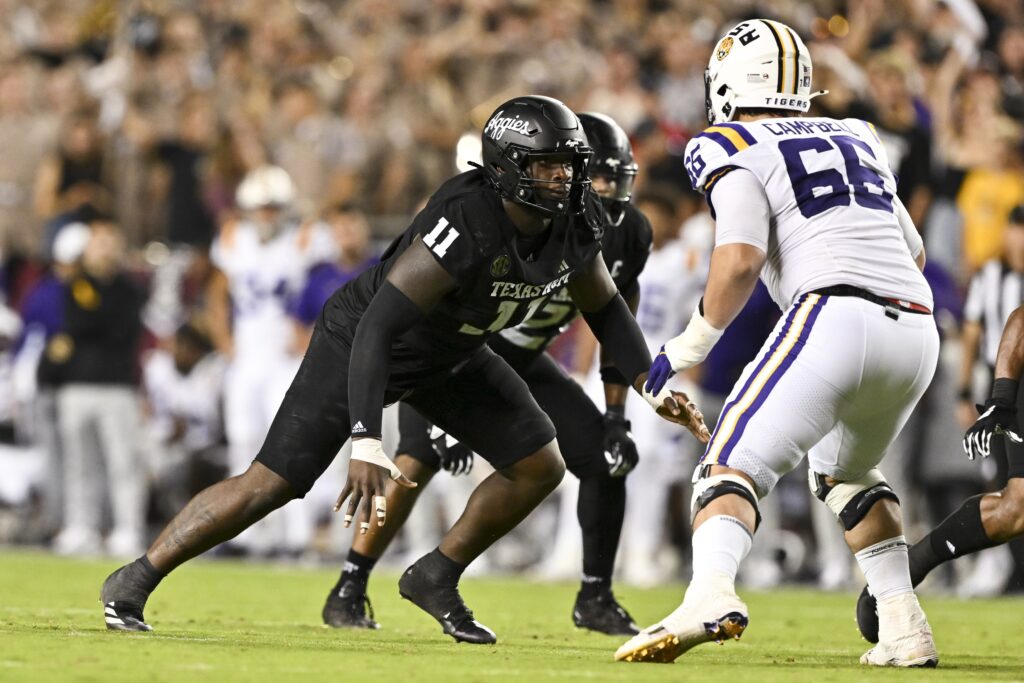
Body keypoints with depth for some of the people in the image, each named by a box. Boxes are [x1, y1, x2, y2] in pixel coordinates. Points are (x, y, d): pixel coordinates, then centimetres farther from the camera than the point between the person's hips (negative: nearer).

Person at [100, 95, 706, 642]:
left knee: (540, 467, 1)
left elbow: (604, 307, 6)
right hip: (364, 342, -7)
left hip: (448, 352, 8)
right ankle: (134, 584, 2)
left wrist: (652, 387, -4)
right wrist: (367, 442, -50)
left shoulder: (575, 222, -15)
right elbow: (377, 326, -42)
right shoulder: (467, 225, -39)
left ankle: (437, 579, 18)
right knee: (269, 486, -11)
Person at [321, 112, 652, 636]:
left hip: (522, 359, 6)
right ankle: (348, 591, -17)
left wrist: (615, 416, -2)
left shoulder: (629, 235, -12)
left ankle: (595, 599, 10)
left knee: (607, 459, -5)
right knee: (420, 458, -26)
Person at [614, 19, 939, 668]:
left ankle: (712, 594, -36)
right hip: (917, 331, 6)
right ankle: (905, 628, 21)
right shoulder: (857, 140, 25)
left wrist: (693, 343, 2)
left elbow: (740, 261, -10)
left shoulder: (736, 151, 5)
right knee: (848, 472, 30)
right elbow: (915, 252, 33)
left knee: (734, 467, -8)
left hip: (835, 316, -6)